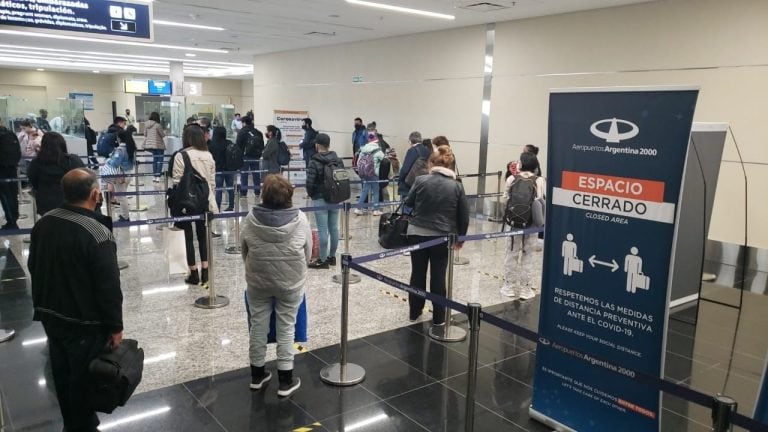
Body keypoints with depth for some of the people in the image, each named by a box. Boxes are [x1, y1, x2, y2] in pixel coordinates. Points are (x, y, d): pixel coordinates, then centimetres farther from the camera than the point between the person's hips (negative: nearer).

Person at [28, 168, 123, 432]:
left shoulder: (44, 223, -1)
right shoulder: (97, 234, -25)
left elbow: (34, 267, 11)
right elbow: (108, 286, -23)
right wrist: (115, 326, -13)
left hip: (50, 314, 8)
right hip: (84, 321, -7)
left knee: (62, 371, 21)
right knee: (84, 377, 10)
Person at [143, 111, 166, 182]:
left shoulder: (146, 125, 2)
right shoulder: (158, 125, -16)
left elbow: (145, 134, 10)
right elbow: (163, 135, -8)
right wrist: (164, 132, 13)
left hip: (149, 145, 6)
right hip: (158, 145, -6)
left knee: (154, 160, 16)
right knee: (160, 160, 1)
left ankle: (155, 176, 17)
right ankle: (158, 177, -4)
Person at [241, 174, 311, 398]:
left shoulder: (251, 219, -11)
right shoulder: (300, 219, -14)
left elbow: (244, 251, 1)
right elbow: (307, 253, -3)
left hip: (257, 282, 2)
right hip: (291, 283, -1)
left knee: (258, 325, 15)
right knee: (286, 328, 8)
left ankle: (257, 375, 30)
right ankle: (285, 381, 17)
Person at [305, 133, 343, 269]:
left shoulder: (314, 162, -12)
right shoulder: (338, 160, 5)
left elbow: (310, 182, -17)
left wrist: (311, 194, 2)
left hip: (320, 199, -6)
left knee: (323, 230, -2)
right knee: (334, 228, 12)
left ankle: (323, 260, 4)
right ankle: (332, 257, 23)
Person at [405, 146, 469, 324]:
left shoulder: (421, 180, -7)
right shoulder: (456, 186, -3)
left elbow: (408, 203, 6)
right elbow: (464, 216, 1)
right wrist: (461, 237, 13)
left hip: (417, 234, 0)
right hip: (442, 237, 0)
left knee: (418, 273, 14)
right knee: (438, 276, 9)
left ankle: (415, 312, 26)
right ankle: (439, 317, 16)